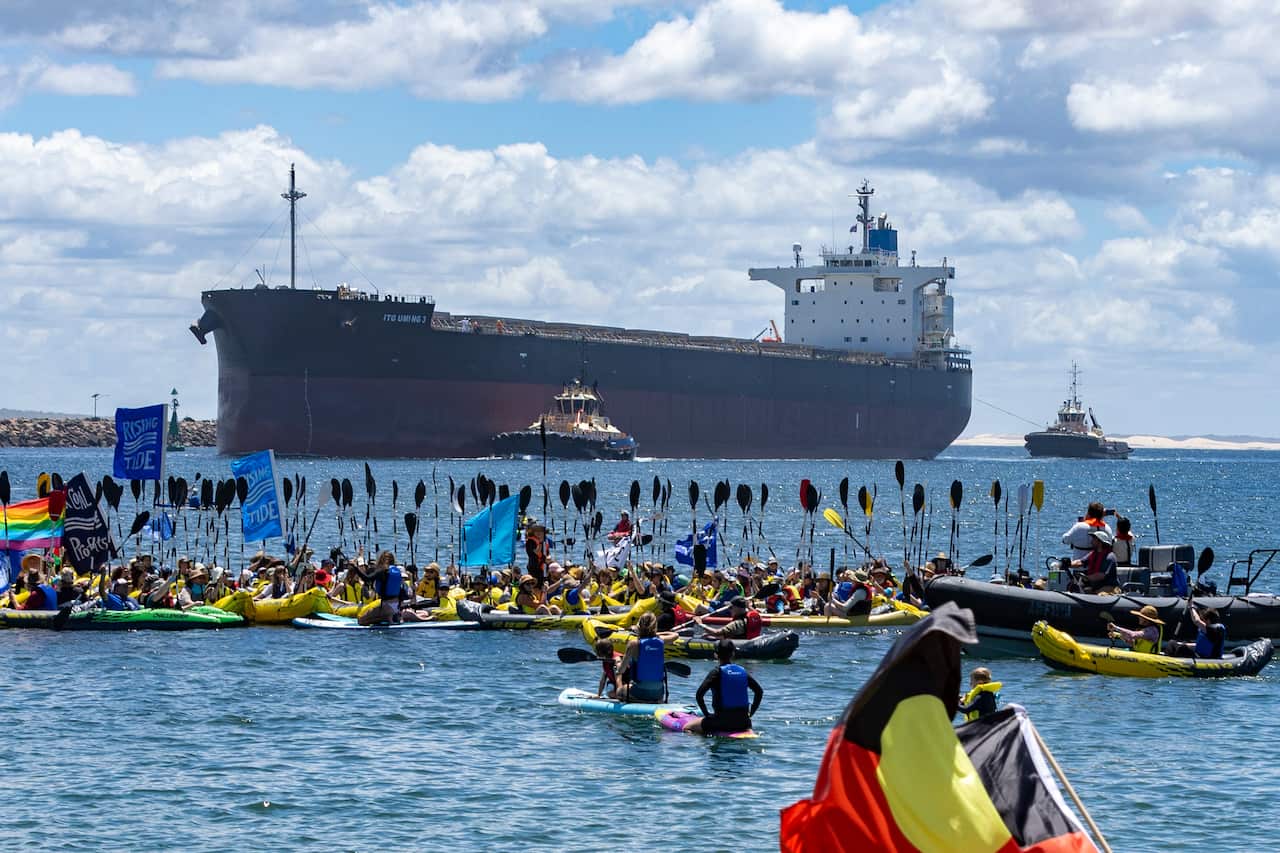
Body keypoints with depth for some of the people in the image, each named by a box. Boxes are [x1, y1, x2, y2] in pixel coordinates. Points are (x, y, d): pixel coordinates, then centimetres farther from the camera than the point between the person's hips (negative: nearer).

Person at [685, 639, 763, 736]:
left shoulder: (716, 673, -7)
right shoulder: (743, 671, 7)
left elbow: (699, 694, -13)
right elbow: (760, 691, 14)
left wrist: (706, 714, -1)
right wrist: (751, 713, 18)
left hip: (722, 720, -4)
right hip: (742, 721, 4)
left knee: (687, 728, 9)